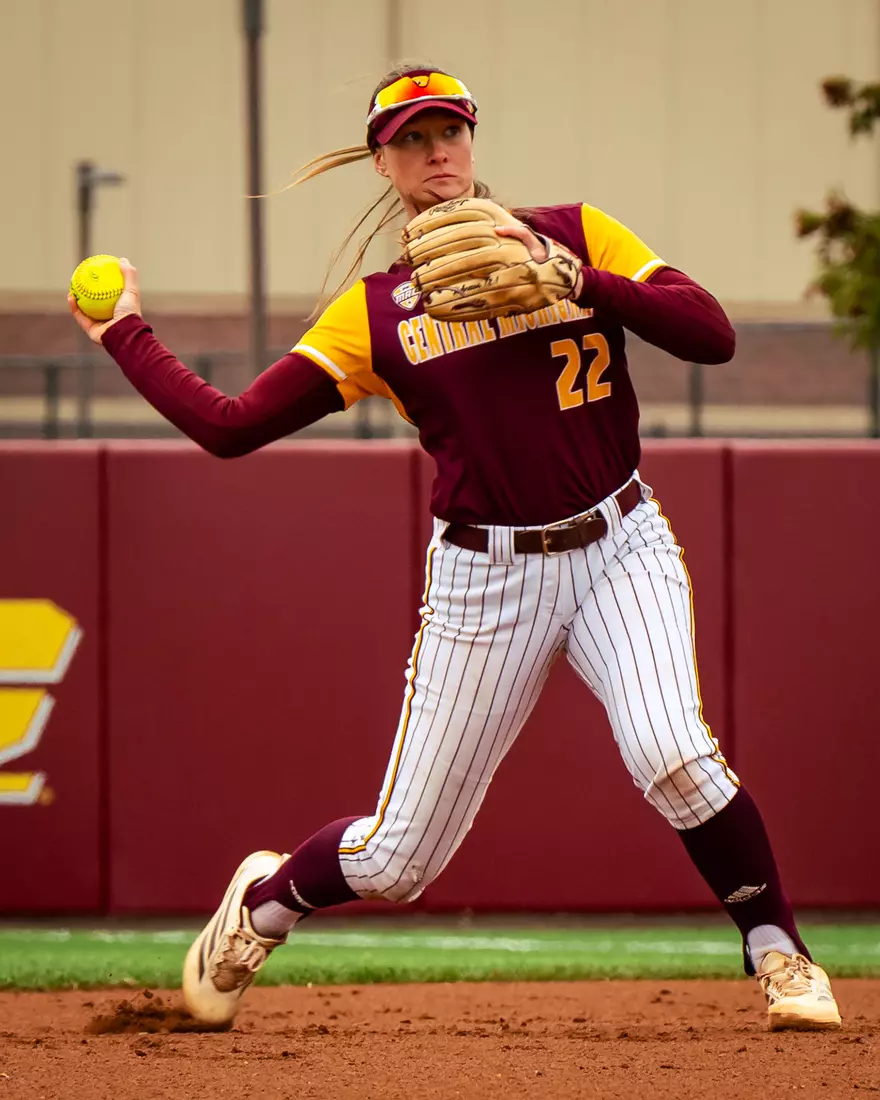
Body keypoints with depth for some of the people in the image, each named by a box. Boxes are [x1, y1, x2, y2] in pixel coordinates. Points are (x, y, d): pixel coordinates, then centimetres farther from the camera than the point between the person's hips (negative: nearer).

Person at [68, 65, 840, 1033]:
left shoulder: (574, 235, 2)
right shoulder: (374, 311, 3)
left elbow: (711, 334, -9)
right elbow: (229, 426, -2)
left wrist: (574, 278, -19)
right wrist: (124, 336, 3)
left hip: (619, 550, -1)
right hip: (484, 577, 1)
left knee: (671, 753, -28)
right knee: (396, 860, 3)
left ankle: (777, 952, -6)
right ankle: (265, 898, 37)